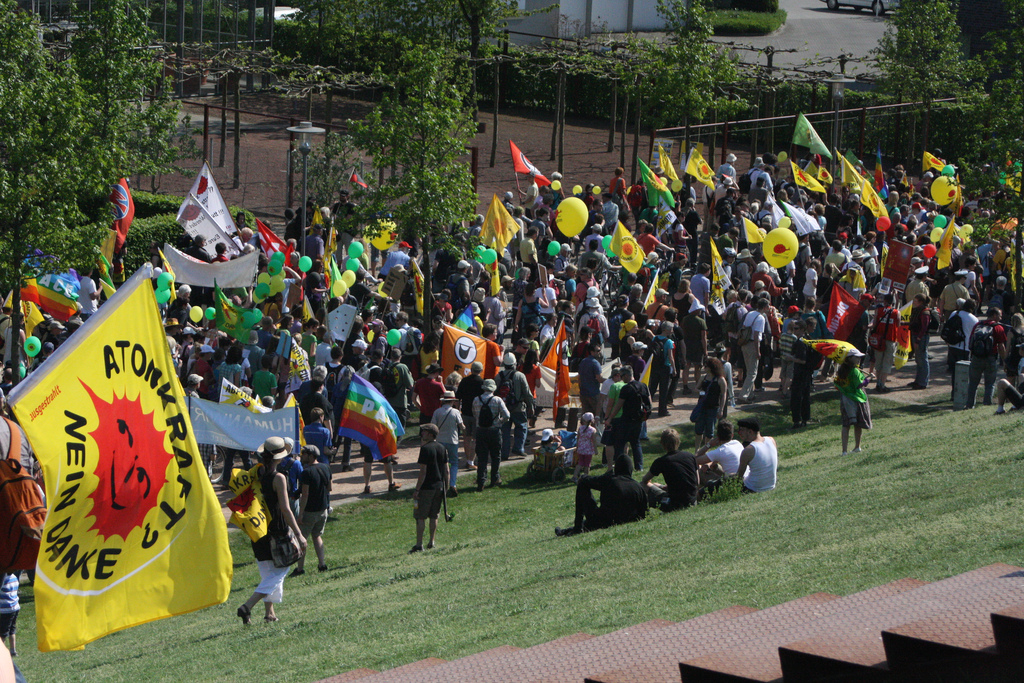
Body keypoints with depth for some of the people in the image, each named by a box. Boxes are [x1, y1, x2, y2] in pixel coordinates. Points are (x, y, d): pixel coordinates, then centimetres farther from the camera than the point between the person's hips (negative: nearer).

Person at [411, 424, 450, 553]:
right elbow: (446, 470, 10)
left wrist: (417, 490, -14)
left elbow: (423, 472, -17)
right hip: (439, 486, 7)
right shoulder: (442, 448, 8)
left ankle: (419, 545, -5)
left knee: (420, 517, -2)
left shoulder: (425, 449, -14)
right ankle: (431, 542, 17)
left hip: (426, 488, -7)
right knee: (434, 516, 14)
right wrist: (445, 486, 19)